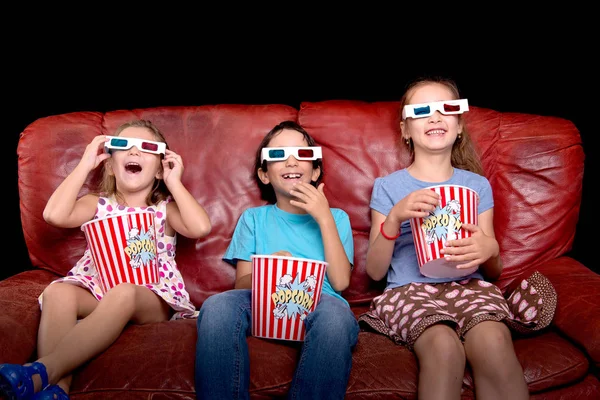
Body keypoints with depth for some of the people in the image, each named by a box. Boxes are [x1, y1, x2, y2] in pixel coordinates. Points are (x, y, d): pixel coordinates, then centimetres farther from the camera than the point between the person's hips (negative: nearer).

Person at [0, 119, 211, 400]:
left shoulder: (165, 209, 12)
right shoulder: (98, 204, 16)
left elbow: (201, 228, -10)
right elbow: (54, 215, -5)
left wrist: (174, 182, 0)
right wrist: (85, 164, 3)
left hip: (151, 295, -2)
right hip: (96, 288, 3)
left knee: (122, 295, -37)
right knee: (58, 291, -29)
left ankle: (42, 371, -46)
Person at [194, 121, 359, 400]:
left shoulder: (336, 217, 20)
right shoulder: (253, 218, 22)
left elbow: (340, 282, 4)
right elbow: (241, 282, 11)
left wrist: (324, 219, 0)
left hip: (319, 303, 0)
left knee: (335, 313, -38)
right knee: (217, 305, -33)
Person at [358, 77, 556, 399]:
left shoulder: (477, 185, 14)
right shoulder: (387, 186, 9)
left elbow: (494, 272, 15)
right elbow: (375, 271, 4)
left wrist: (490, 249, -10)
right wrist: (394, 218, -12)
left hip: (469, 285, 2)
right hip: (409, 289, -1)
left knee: (494, 341, -34)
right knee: (444, 345, -35)